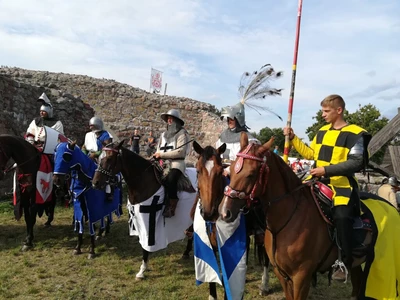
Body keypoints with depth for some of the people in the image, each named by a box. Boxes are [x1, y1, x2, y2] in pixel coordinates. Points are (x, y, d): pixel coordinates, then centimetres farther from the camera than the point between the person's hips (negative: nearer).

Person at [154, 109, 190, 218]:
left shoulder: (182, 133, 0)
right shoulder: (164, 134, 22)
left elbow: (180, 151, -12)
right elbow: (158, 150, 23)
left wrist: (162, 154, -12)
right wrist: (156, 155, -1)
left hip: (176, 163, -7)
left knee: (170, 178, -35)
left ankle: (171, 207, -27)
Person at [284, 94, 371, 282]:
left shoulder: (355, 134, -6)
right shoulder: (322, 132, 13)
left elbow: (356, 163, -15)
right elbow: (310, 154, 19)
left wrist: (327, 169, -21)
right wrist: (293, 138, 10)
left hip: (341, 185, -7)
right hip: (319, 182, 7)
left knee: (341, 217, -25)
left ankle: (344, 262, -7)